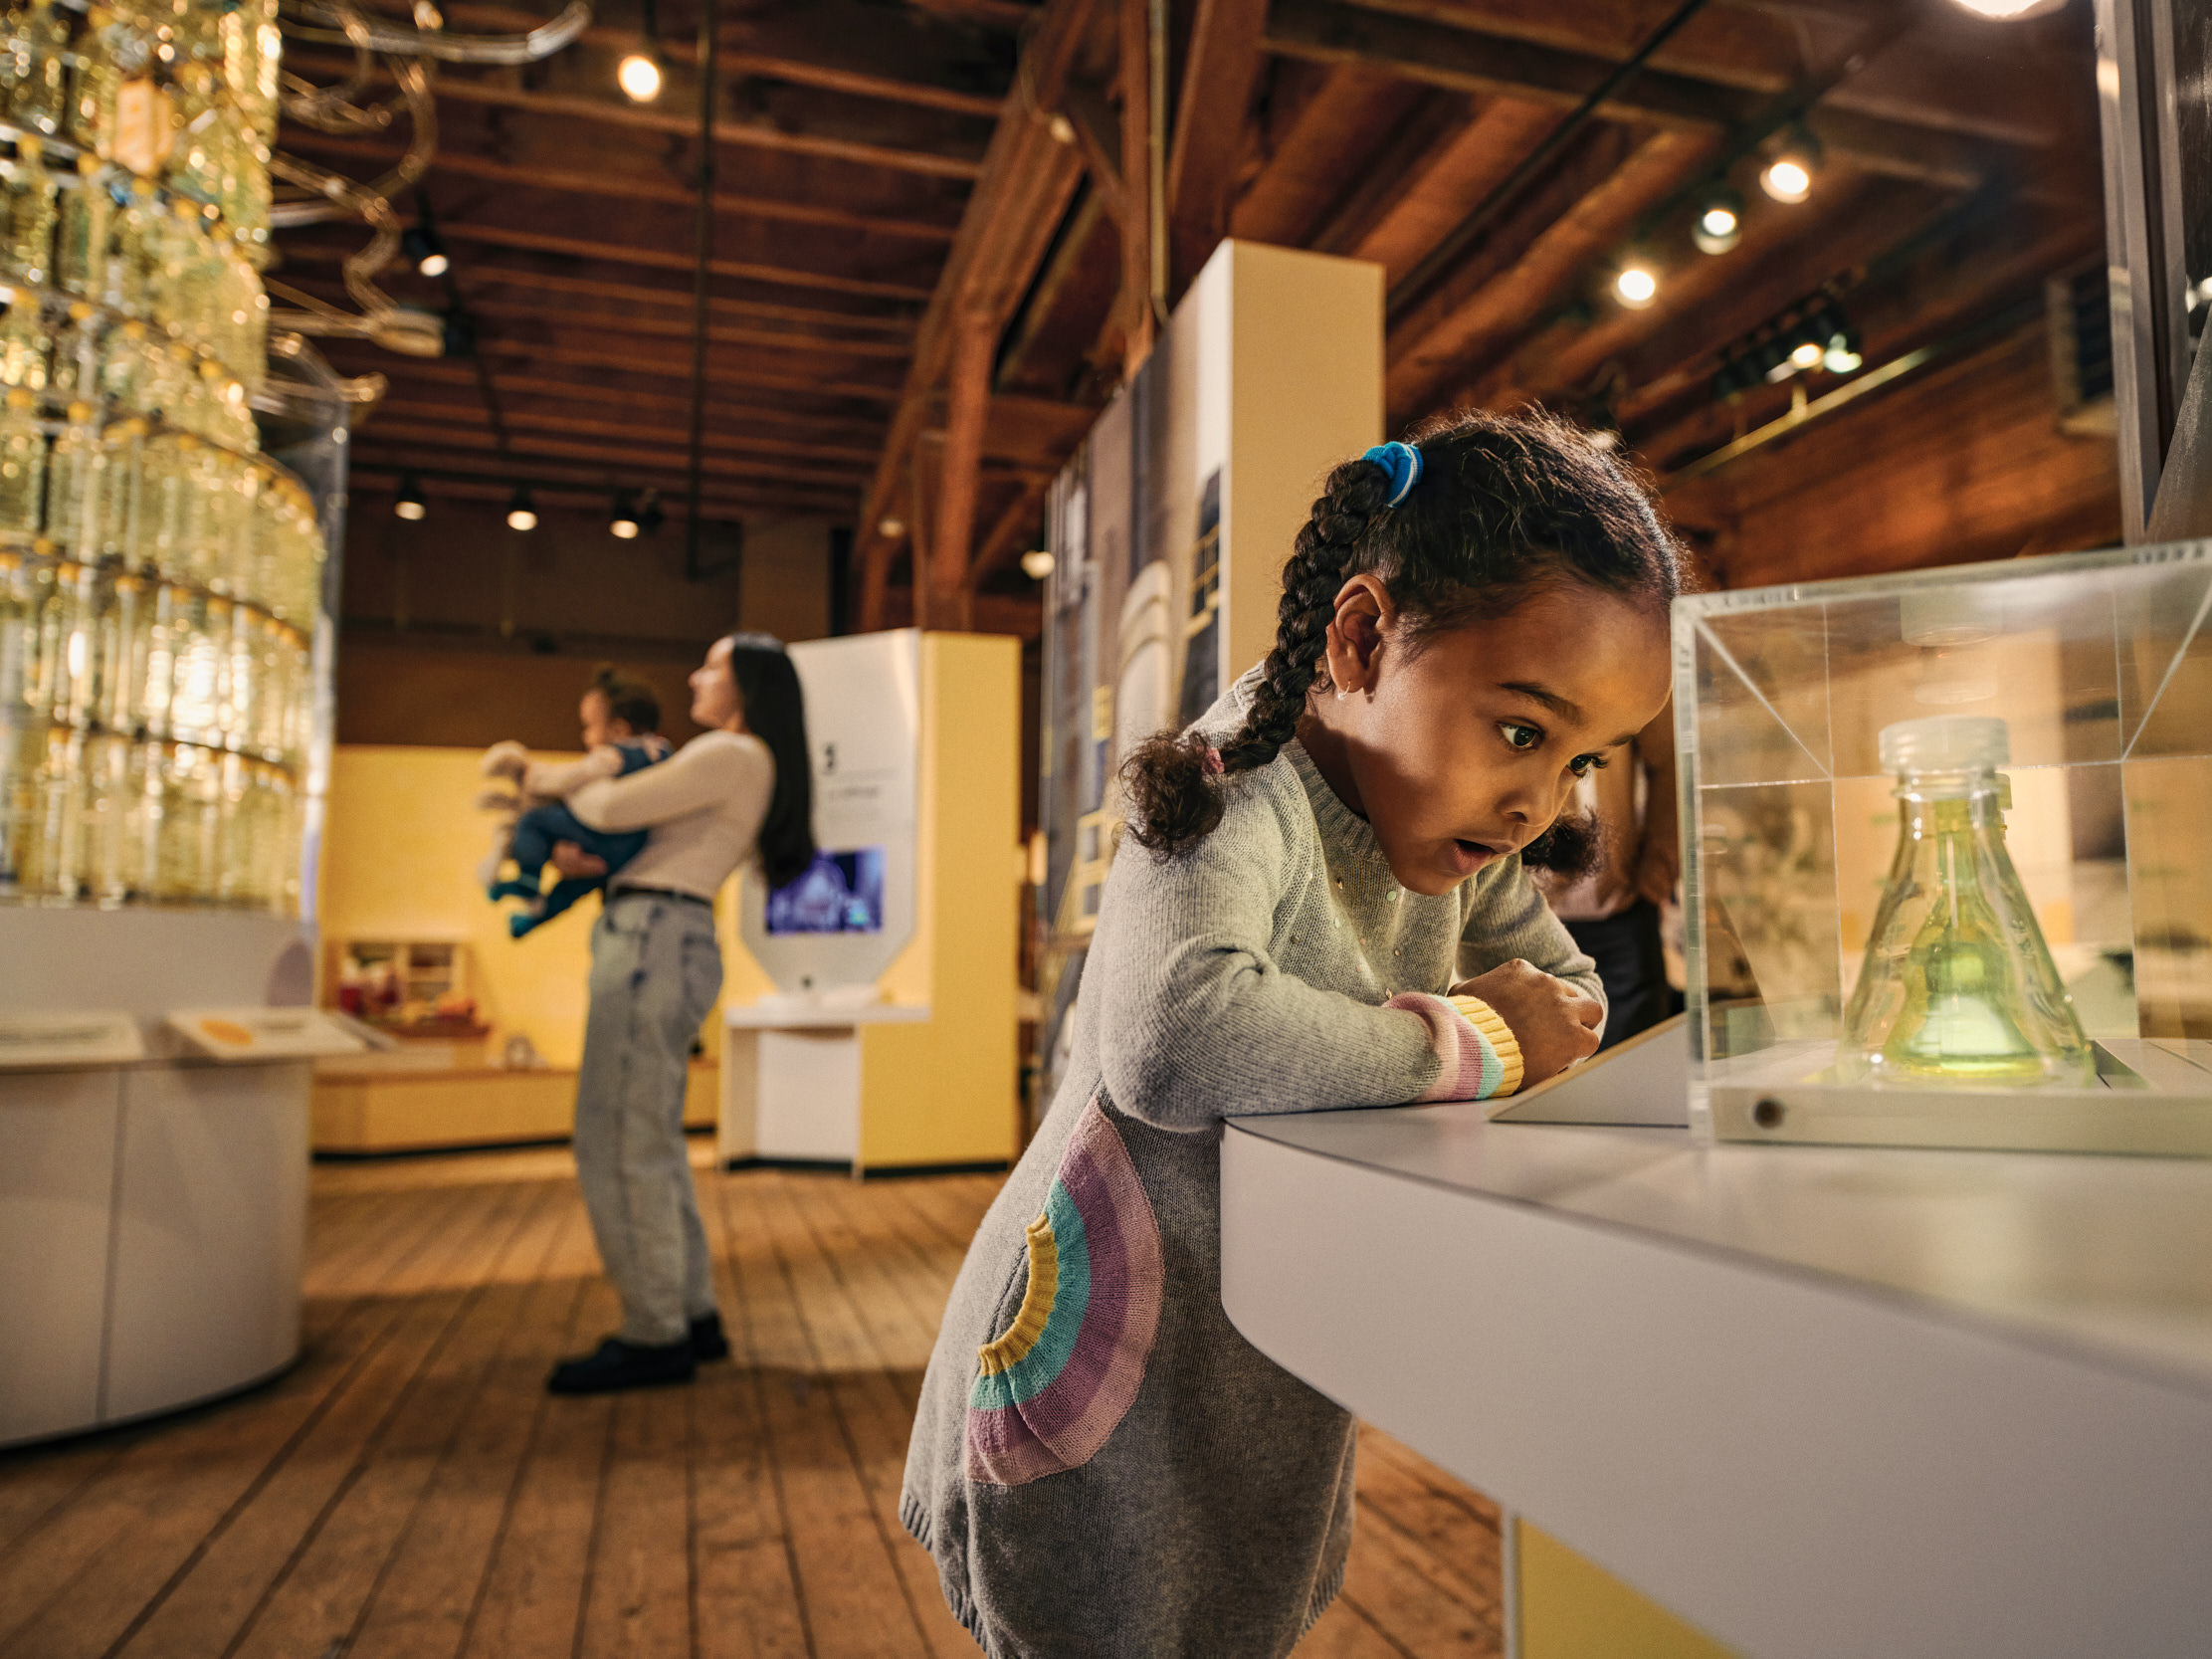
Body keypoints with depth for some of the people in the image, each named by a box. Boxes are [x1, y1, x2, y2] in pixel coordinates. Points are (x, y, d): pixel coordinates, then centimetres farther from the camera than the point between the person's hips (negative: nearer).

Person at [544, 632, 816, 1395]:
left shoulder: (732, 755, -8)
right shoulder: (749, 771, 22)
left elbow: (614, 807, -9)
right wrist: (589, 861, 9)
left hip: (655, 941, -10)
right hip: (665, 941, 10)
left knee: (620, 1147, -7)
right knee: (653, 1145, 14)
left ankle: (655, 1336, 0)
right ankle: (692, 1315, 20)